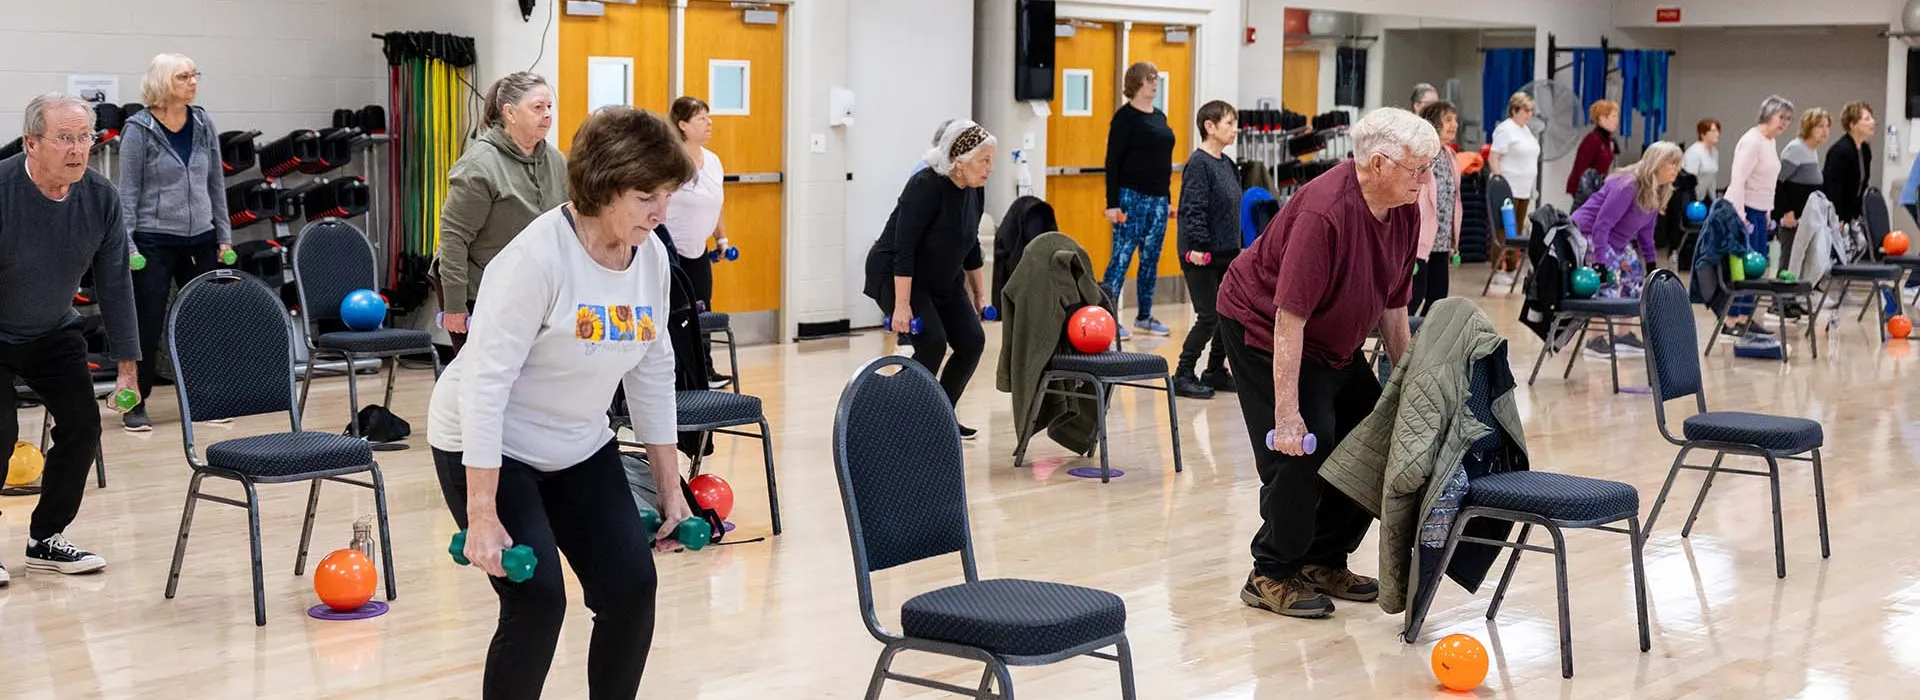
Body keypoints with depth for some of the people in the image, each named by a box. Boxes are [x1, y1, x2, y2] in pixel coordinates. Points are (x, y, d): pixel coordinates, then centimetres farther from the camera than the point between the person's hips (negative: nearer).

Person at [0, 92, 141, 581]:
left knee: (82, 425, -1)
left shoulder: (101, 197, -14)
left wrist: (127, 365, -3)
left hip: (55, 334, 5)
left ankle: (45, 539, 17)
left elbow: (114, 283, -5)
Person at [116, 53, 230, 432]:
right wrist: (126, 244, -11)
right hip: (154, 240, -4)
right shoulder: (139, 129, -7)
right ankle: (135, 405, 9)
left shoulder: (203, 124, 6)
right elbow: (128, 191, -7)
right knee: (148, 325, -1)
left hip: (200, 239, 4)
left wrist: (224, 236, 9)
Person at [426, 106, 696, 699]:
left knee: (633, 588, -4)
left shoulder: (652, 255, -6)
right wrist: (482, 515, -28)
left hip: (579, 449, 7)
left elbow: (654, 372, 6)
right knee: (538, 600, -16)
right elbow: (486, 381, -27)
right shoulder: (537, 258, -27)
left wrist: (670, 487, 8)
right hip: (488, 448, -6)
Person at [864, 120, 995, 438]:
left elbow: (969, 244, 10)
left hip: (941, 278, 8)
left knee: (972, 341, -2)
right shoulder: (926, 186, -26)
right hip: (895, 276, -8)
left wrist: (979, 292, 12)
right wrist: (902, 305, -31)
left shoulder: (975, 191, -3)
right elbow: (904, 249, -28)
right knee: (931, 343, -20)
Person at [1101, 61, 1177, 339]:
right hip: (1132, 197, -7)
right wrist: (1112, 203, -17)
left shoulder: (1159, 116, 14)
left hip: (1158, 198, 7)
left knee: (1151, 258, 10)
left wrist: (1167, 197, 18)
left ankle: (1145, 316, 17)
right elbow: (1113, 161, -11)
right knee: (1122, 256, -8)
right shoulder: (1125, 116, -8)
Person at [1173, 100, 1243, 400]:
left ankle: (1216, 372, 21)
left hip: (1226, 254, 9)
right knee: (1209, 317, -6)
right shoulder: (1198, 163, -13)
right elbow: (1193, 208, -19)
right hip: (1202, 256, -9)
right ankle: (1183, 376, 4)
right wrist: (1197, 246, -24)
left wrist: (1236, 247, 19)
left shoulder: (1228, 164, 12)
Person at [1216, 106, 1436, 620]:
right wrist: (1286, 413, -36)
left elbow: (1393, 303, 5)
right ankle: (1271, 576, -1)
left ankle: (1324, 562, 20)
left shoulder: (1405, 211, -8)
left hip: (1334, 337, 9)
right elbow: (1289, 317, -35)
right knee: (1303, 449, -17)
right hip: (1262, 325, -9)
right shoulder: (1324, 212, -33)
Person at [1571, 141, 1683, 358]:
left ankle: (1623, 335, 16)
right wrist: (1600, 261, -32)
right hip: (1588, 232, -10)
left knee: (1634, 273, 7)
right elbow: (1602, 224, -30)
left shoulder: (1657, 193, 1)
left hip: (1615, 240, 10)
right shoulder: (1628, 186, -28)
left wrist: (1651, 260, 11)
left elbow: (1645, 228, 12)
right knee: (1609, 279, -20)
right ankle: (1595, 341, -14)